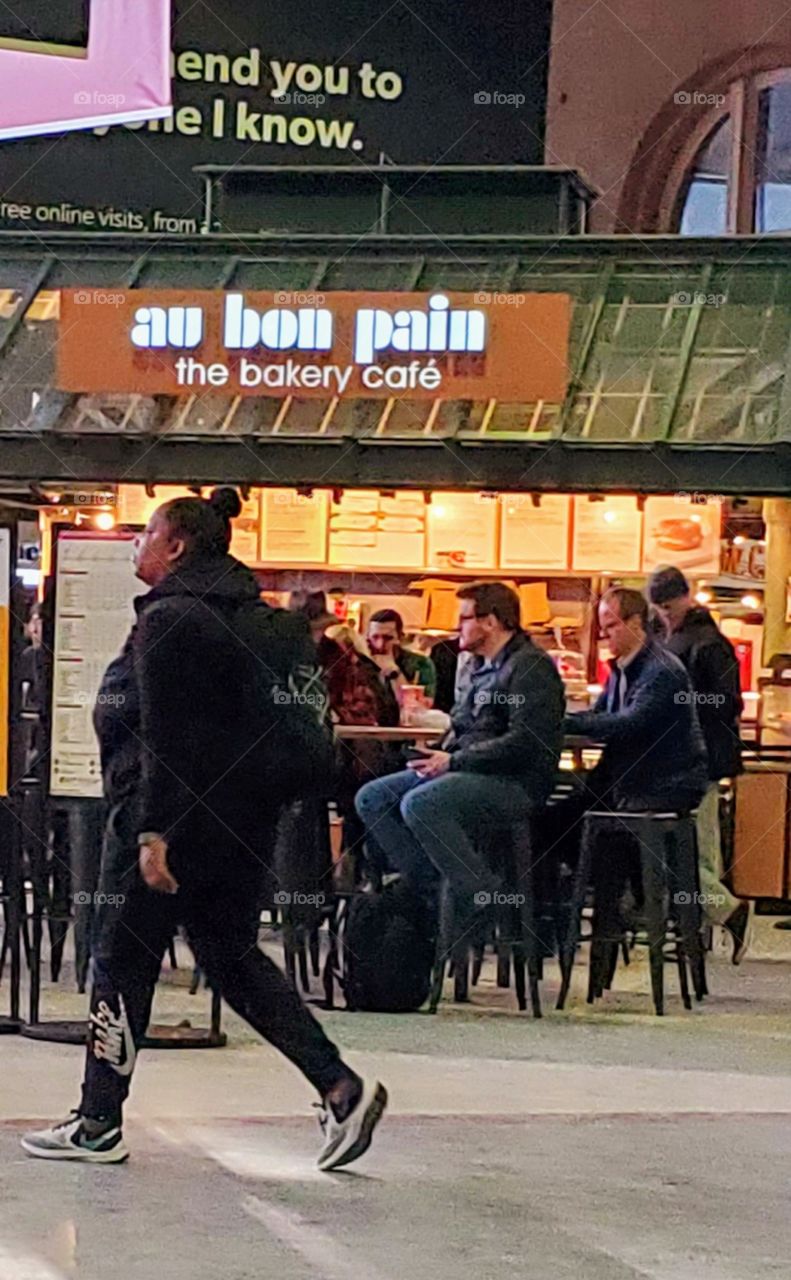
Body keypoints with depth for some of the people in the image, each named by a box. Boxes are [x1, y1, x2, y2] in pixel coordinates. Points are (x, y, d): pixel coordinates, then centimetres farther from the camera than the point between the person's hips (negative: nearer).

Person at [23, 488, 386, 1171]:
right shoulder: (252, 616, 14)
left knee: (124, 958, 2)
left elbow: (163, 736, -19)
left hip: (179, 817, -9)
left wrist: (152, 829, -21)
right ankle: (341, 1087, 4)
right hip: (245, 814, 9)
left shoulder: (169, 619, -13)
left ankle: (99, 1123, 8)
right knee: (232, 955, 14)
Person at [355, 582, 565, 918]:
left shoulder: (531, 667, -11)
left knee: (420, 804, -32)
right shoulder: (477, 666, 19)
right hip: (468, 773, 10)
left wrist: (453, 762, -18)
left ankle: (484, 902, -24)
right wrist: (441, 757, 4)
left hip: (517, 782, -10)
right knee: (372, 799, -2)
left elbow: (525, 743, -21)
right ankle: (431, 889, -8)